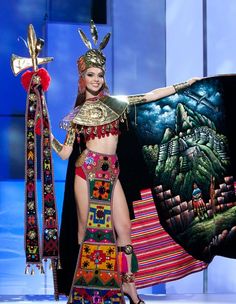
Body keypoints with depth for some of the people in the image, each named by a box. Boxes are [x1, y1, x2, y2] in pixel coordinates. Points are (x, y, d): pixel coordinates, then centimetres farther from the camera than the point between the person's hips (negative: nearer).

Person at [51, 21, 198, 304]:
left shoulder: (113, 102, 11)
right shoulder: (77, 115, 6)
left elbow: (151, 96, 11)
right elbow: (65, 153, 6)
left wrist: (187, 82, 11)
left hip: (111, 172, 2)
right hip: (86, 171, -2)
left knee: (123, 228, -1)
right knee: (85, 228, 1)